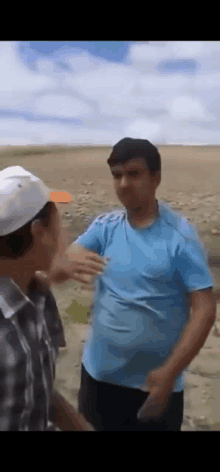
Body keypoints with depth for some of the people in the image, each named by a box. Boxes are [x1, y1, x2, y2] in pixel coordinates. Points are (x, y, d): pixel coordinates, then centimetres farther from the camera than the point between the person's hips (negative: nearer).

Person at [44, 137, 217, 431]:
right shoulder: (104, 227, -2)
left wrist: (170, 372, -23)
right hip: (99, 372, 4)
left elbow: (204, 310, -16)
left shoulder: (181, 236, -15)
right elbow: (63, 262, -13)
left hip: (155, 380, -4)